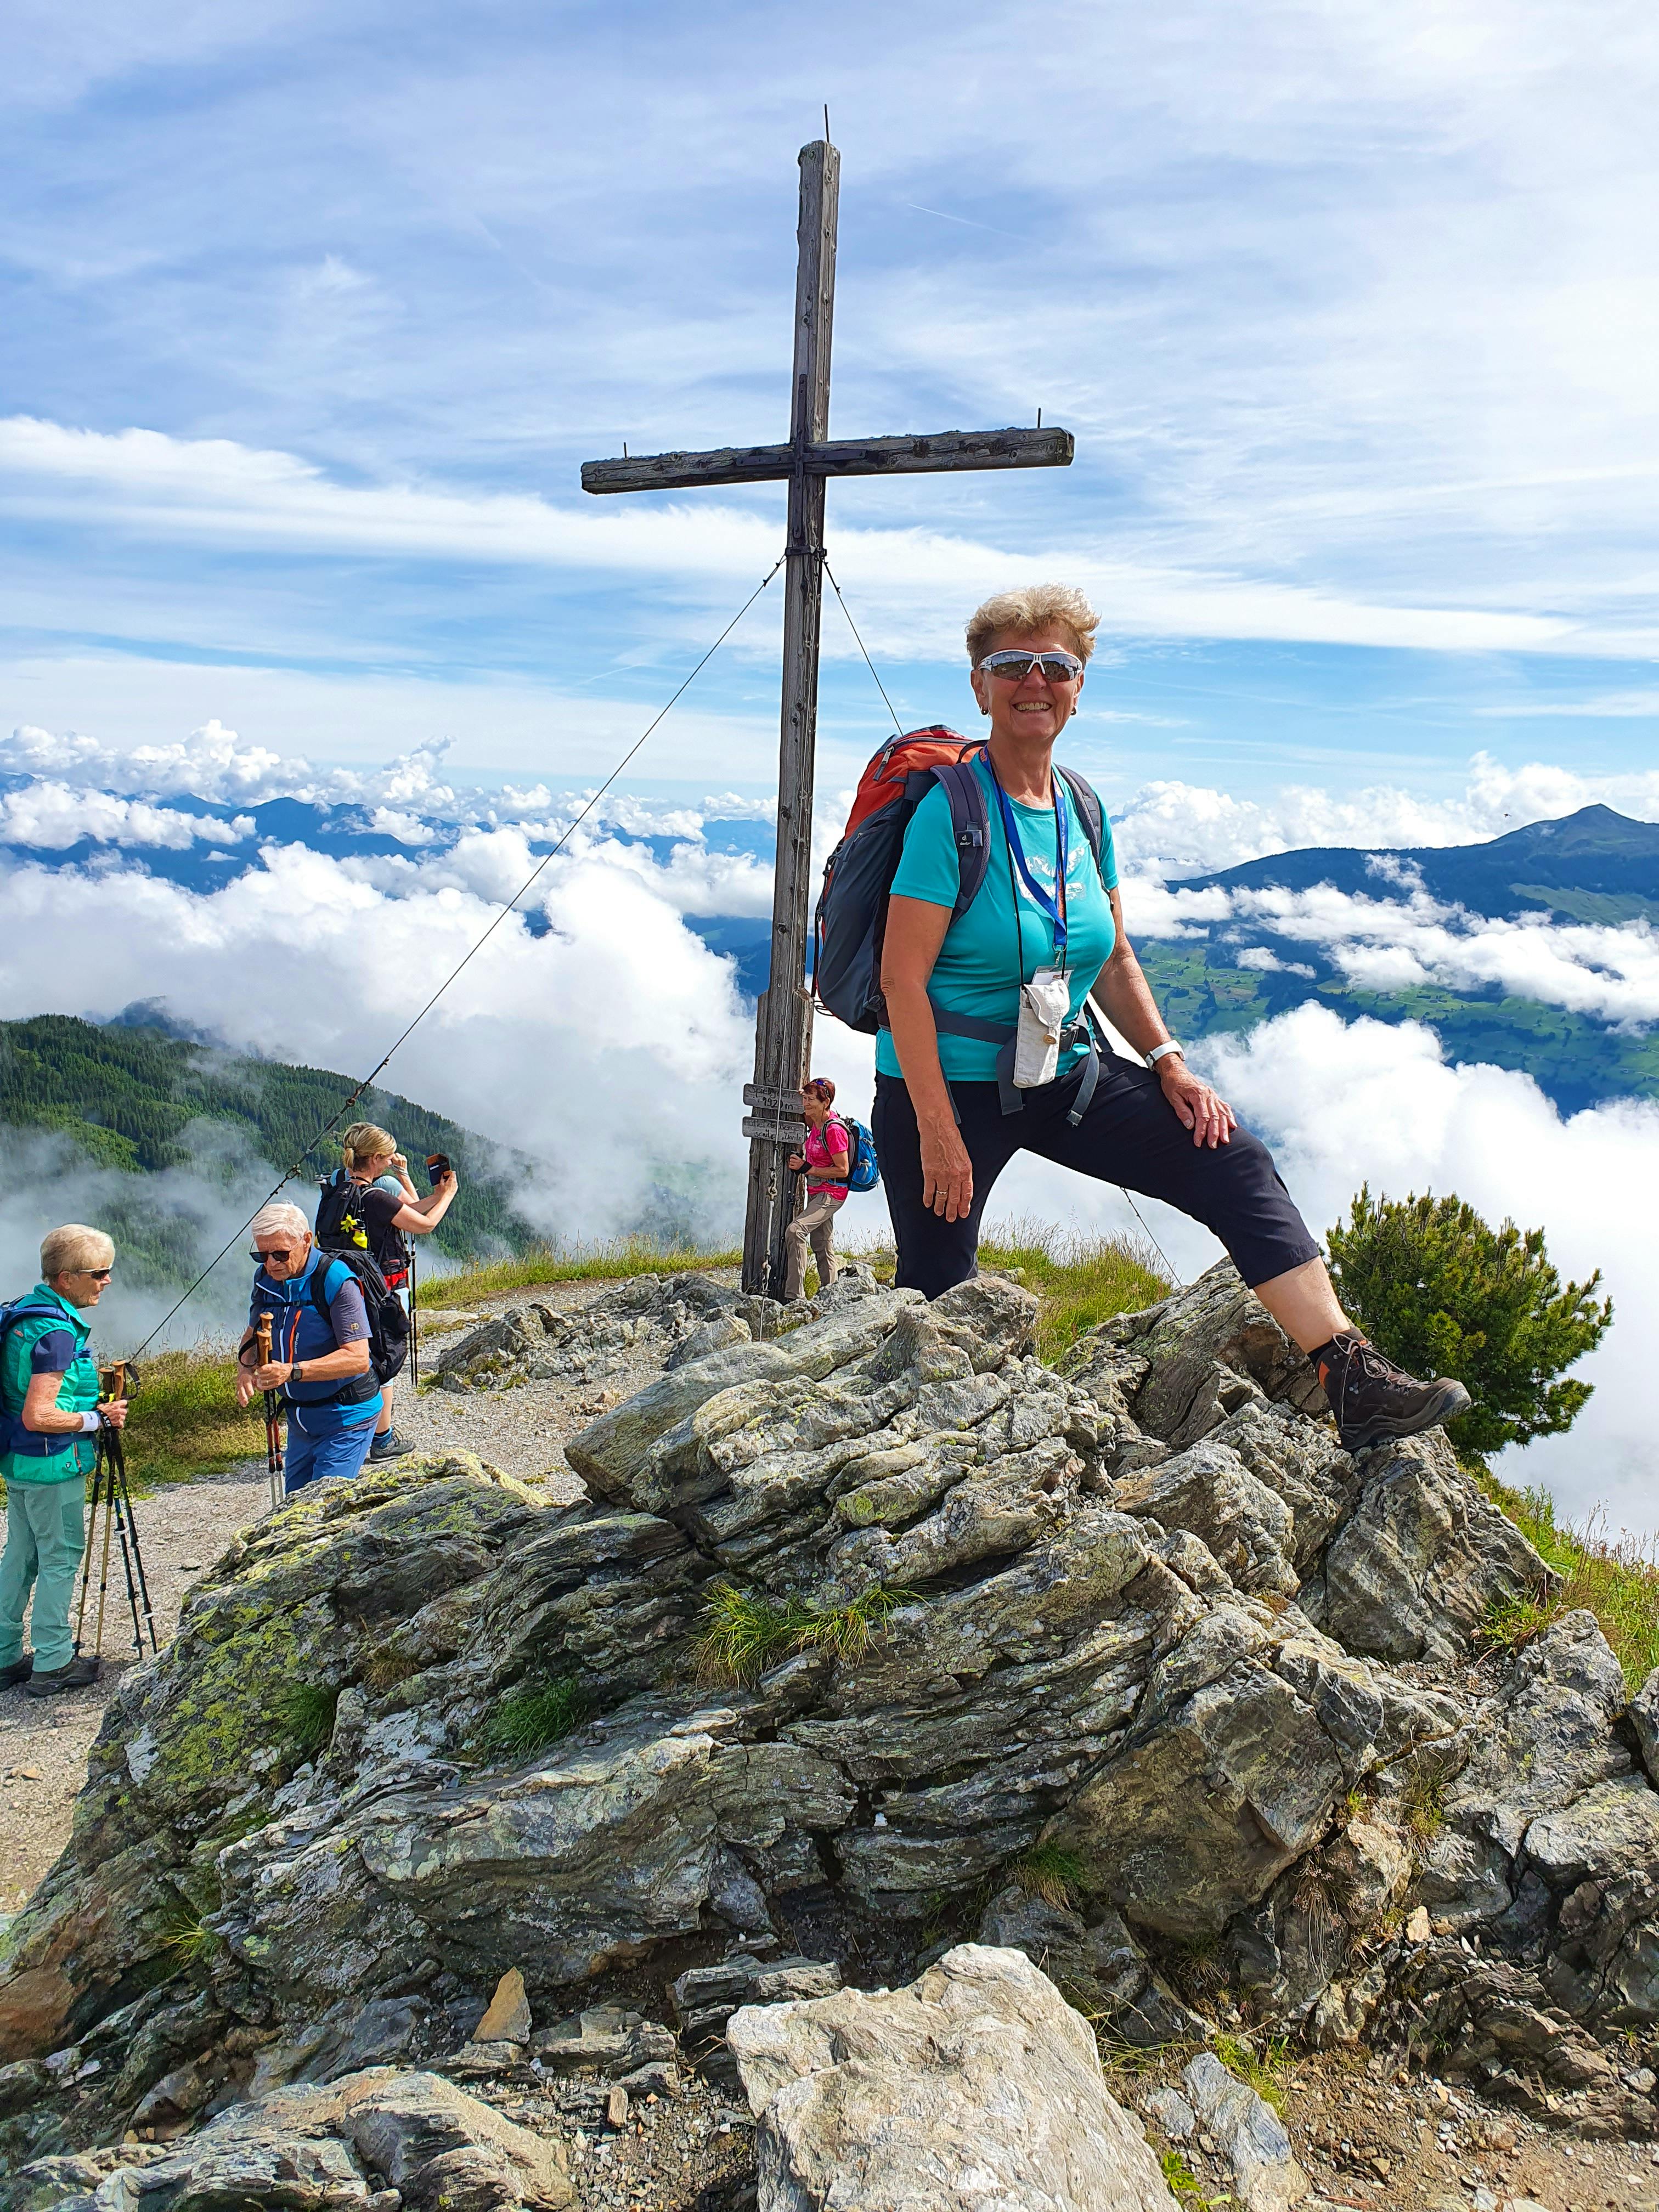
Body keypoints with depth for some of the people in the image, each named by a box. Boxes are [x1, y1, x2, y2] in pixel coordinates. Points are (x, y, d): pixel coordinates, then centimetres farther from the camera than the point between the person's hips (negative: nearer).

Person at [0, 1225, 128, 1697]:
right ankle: (53, 1664, 10)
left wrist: (93, 1405, 14)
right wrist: (96, 1418, -15)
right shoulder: (57, 1331, -22)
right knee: (61, 1557, 2)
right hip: (52, 1465, -9)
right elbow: (38, 1416, -26)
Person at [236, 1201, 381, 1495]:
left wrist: (292, 1372, -34)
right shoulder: (266, 1279, 0)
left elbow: (357, 1358, -26)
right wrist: (245, 1370, -10)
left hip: (345, 1417, -7)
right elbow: (253, 1336, 14)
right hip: (299, 1416, 7)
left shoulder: (337, 1281, -21)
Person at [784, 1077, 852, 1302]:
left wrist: (806, 1168, -18)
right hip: (817, 1192, 10)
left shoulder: (834, 1130, -20)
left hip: (831, 1194, -10)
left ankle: (793, 1294, -27)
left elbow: (842, 1170, -20)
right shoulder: (816, 1123, 5)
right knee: (821, 1246, 16)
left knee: (795, 1230, -25)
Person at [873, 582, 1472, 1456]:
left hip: (1063, 1072, 6)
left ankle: (1352, 1381, -5)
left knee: (1231, 1160, -6)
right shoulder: (952, 811, -15)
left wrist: (1167, 1062, 1)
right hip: (951, 1082, -6)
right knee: (935, 1298, 2)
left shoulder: (1080, 812, 6)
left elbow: (1113, 959, 14)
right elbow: (903, 976, -19)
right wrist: (937, 1132, -22)